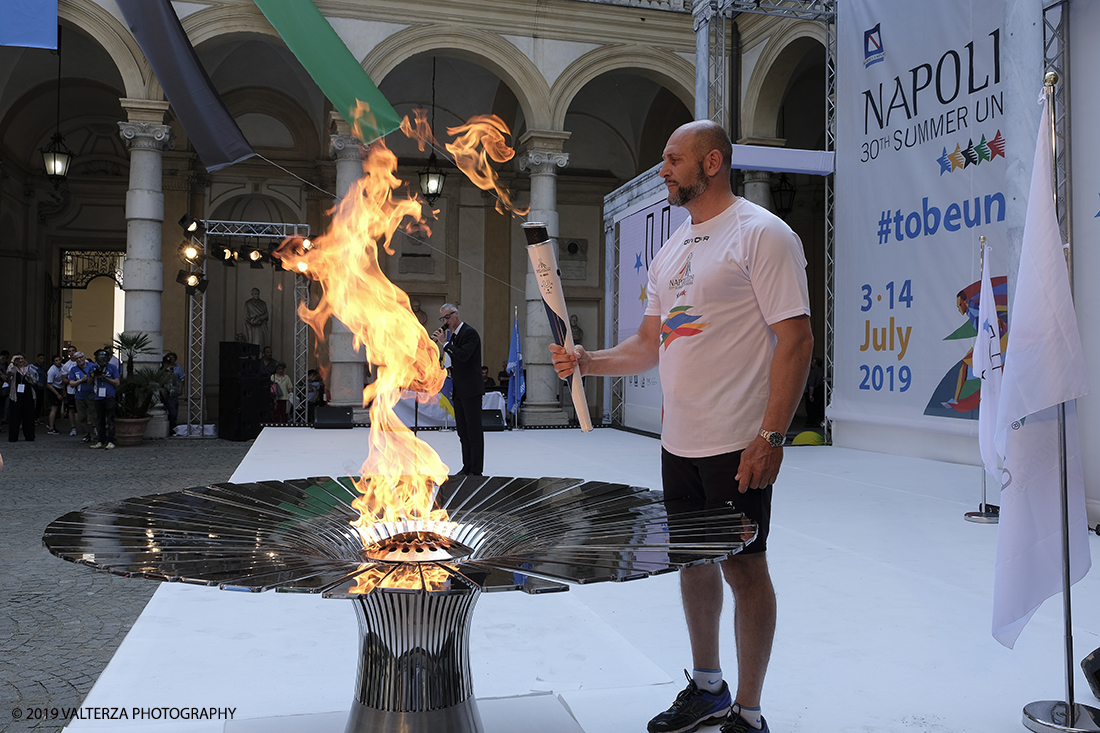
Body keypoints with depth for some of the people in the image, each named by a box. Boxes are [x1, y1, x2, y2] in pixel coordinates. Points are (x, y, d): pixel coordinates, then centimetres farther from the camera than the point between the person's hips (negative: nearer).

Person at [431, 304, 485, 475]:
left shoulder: (470, 333, -11)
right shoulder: (452, 335, 16)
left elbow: (464, 356, -25)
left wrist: (444, 343, -20)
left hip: (471, 390, -9)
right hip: (458, 390, 9)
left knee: (474, 430, -5)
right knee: (463, 431, 11)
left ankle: (476, 470, -2)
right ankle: (467, 467, 18)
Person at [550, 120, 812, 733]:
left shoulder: (761, 233, -9)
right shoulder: (672, 251, 16)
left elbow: (795, 339, -15)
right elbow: (649, 346, 18)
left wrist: (770, 436, -21)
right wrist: (587, 361, 1)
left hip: (736, 445, -8)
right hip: (678, 442, 8)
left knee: (743, 566, 2)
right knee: (693, 560, 17)